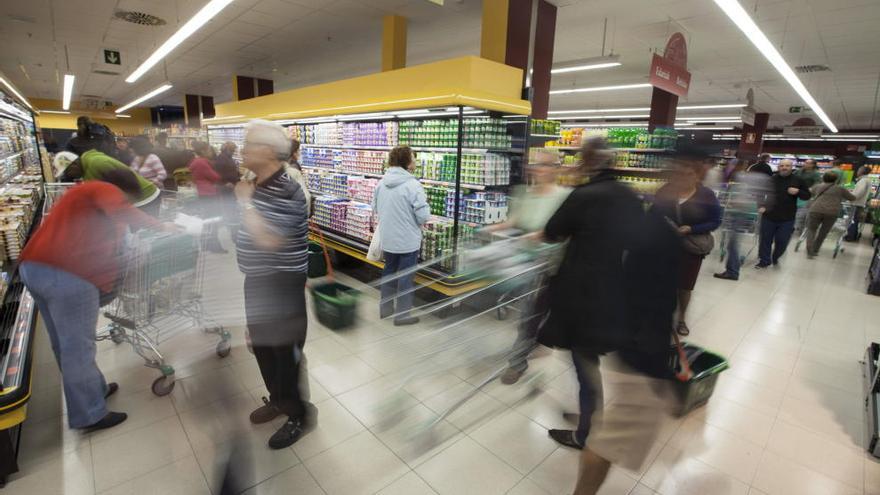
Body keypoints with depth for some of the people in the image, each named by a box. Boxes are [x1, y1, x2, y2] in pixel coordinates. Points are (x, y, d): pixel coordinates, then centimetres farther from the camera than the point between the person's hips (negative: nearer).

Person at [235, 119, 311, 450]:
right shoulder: (257, 185, 8)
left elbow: (269, 239, -31)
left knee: (285, 349, 3)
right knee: (261, 343, 21)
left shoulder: (286, 191, -22)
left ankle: (299, 414, 24)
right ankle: (278, 399, 42)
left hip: (282, 283, -10)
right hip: (258, 279, 10)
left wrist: (246, 201, -22)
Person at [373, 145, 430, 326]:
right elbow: (423, 216, -20)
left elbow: (375, 208, 11)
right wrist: (425, 204, 0)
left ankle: (385, 308, 34)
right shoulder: (413, 184, -20)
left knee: (389, 271, 21)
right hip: (408, 240, -6)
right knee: (405, 277, 6)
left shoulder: (381, 183, 1)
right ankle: (402, 314, 17)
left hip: (387, 238, 6)